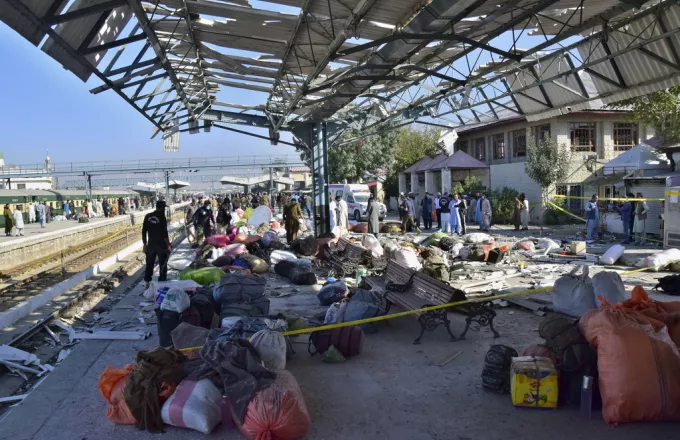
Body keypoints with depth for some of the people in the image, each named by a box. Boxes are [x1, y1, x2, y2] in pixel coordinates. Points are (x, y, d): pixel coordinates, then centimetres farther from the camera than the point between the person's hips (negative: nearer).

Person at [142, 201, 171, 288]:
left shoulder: (148, 216, 2)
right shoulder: (162, 217, -14)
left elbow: (144, 231, 5)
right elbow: (164, 233, -16)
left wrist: (144, 244, 13)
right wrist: (168, 245, -8)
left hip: (151, 244, 5)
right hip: (161, 245, -4)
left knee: (149, 264, 13)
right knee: (163, 265, 8)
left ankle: (147, 283, 15)